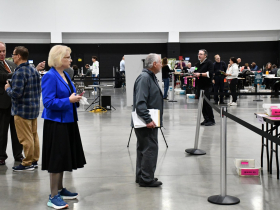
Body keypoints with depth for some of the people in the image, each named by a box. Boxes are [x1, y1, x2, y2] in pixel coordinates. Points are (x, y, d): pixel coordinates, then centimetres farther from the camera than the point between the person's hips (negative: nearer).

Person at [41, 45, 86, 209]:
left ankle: (60, 190, 30)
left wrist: (75, 98, 2)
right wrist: (69, 100, -20)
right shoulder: (50, 76, -15)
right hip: (56, 123, -9)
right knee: (57, 158, -3)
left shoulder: (65, 75, 11)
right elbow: (49, 102, -21)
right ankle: (53, 197, 7)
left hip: (67, 122, 9)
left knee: (64, 157, 16)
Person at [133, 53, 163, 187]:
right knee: (150, 148, -7)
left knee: (143, 148, 15)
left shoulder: (151, 77, 16)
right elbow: (140, 102, -26)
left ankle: (141, 176, 25)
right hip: (146, 122, -11)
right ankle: (146, 179, 1)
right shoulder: (144, 78, -18)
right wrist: (148, 120, -29)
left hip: (149, 121, 11)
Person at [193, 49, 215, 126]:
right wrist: (194, 74, 6)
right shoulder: (197, 64, 18)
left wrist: (200, 74, -18)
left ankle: (211, 120, -1)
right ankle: (206, 119, 13)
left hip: (206, 86, -7)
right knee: (201, 103, 6)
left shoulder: (209, 63, -5)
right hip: (199, 86, 7)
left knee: (206, 103, -9)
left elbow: (210, 74, -16)